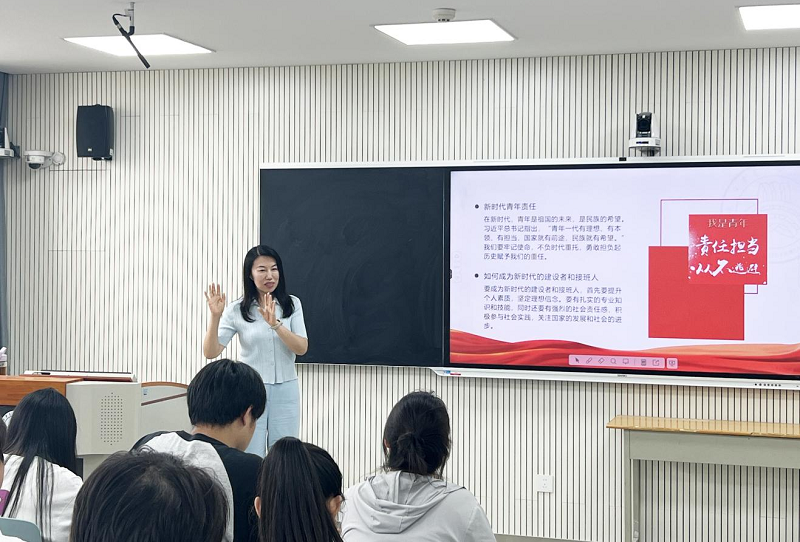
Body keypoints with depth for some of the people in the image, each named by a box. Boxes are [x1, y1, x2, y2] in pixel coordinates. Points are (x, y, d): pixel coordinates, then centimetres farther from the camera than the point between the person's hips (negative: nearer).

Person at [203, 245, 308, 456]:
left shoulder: (292, 304, 2)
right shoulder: (237, 310, -3)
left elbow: (302, 348, -9)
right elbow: (210, 352, -9)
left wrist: (275, 324, -23)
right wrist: (215, 316, -22)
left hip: (286, 392, 2)